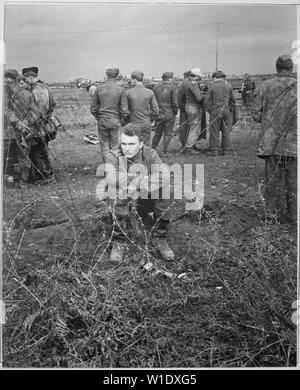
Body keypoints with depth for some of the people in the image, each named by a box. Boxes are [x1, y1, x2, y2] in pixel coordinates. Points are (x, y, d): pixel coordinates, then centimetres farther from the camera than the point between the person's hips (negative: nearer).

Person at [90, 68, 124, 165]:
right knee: (115, 146, 8)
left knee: (104, 146, 11)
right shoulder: (119, 89, -7)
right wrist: (120, 120, 8)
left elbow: (93, 108, 2)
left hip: (102, 121, 2)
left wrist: (98, 118, 14)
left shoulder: (99, 88, -1)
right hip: (115, 121, -1)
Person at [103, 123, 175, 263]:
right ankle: (118, 243, -13)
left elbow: (165, 176, -24)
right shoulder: (113, 155, -12)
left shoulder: (149, 154, -8)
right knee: (121, 195, -34)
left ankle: (159, 239, -6)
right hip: (122, 203, -1)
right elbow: (112, 179, -32)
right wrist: (143, 178, -32)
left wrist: (140, 185, -37)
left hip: (144, 200, 1)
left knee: (165, 192, -25)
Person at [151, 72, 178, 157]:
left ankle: (152, 150, 23)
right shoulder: (172, 87, -10)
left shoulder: (156, 87, 2)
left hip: (158, 114, 4)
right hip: (169, 114, -4)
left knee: (157, 133, 17)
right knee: (167, 134, 7)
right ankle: (164, 152, 8)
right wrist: (175, 112, 4)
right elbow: (174, 102, -10)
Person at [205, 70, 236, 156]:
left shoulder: (212, 86, -2)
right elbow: (233, 100, 8)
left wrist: (210, 110, 7)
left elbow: (207, 100, -3)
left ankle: (214, 150, 5)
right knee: (226, 131, 9)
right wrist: (231, 110, 18)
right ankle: (226, 149, 13)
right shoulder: (228, 86, 5)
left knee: (214, 131, 3)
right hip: (226, 110, 3)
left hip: (215, 111, -3)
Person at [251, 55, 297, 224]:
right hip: (293, 141, -1)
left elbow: (256, 114, -2)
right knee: (293, 180, 8)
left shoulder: (265, 86, -2)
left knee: (273, 179, 9)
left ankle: (274, 213, 18)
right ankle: (294, 215, 14)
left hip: (270, 142, 1)